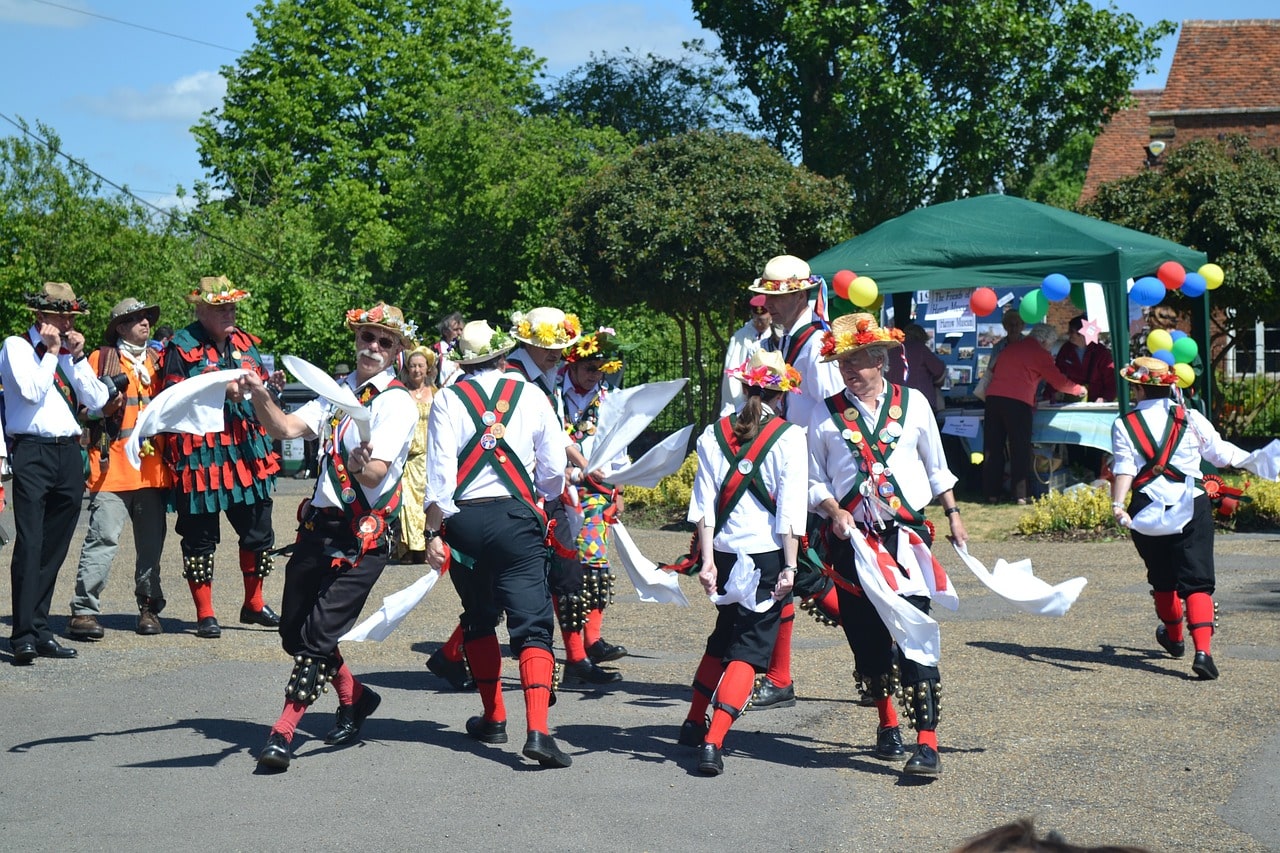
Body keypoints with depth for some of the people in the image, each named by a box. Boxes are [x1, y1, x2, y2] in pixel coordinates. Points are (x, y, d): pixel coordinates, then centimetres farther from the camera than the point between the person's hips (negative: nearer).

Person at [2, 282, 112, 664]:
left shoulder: (70, 350, 18)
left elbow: (97, 400, 7)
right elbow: (31, 391, -14)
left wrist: (78, 357, 0)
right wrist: (50, 352, -7)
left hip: (69, 455, 6)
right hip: (32, 453, -6)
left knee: (54, 548, 8)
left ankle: (40, 630, 14)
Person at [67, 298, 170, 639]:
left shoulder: (158, 359, 19)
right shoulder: (101, 359, 6)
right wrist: (105, 408, -15)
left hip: (152, 466, 5)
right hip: (113, 466, -5)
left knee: (152, 541, 6)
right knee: (103, 537, -12)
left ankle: (149, 607, 16)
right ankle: (84, 610, -11)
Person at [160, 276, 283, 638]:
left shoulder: (245, 342, 13)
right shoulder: (182, 347, -5)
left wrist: (271, 387, -2)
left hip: (247, 450, 6)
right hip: (200, 454, -6)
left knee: (258, 530, 11)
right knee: (200, 535, 1)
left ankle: (253, 604, 26)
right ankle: (205, 615, 10)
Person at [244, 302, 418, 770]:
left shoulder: (398, 403, -6)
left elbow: (377, 476, -18)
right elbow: (286, 428, 2)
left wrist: (364, 465, -41)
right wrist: (261, 396, -16)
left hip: (365, 533, -7)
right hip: (320, 522, 7)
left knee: (320, 632, -12)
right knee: (293, 629, 10)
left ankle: (283, 731, -8)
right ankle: (355, 697, 31)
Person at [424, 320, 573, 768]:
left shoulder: (448, 399, 0)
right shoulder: (531, 395, 3)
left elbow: (440, 471, -6)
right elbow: (555, 470, 5)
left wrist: (434, 533, -3)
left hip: (463, 518, 1)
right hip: (517, 517, -1)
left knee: (479, 620, 20)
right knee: (532, 624, -4)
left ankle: (493, 718, 27)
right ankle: (537, 729, -20)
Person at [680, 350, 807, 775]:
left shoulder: (714, 434, 5)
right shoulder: (789, 437, -4)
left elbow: (704, 504, 0)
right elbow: (791, 507, -10)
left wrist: (708, 561, -1)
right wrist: (789, 566, -8)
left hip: (725, 552, 4)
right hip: (768, 554, -4)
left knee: (723, 638, 25)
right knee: (748, 650, -2)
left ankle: (694, 724, 34)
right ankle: (713, 742, -16)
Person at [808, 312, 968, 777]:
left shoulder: (913, 403, 7)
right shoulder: (826, 415, 4)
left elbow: (936, 467, 18)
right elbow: (815, 482, 7)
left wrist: (953, 514, 18)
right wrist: (835, 511, -11)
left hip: (906, 535, -1)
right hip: (852, 539, 1)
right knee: (867, 638, 8)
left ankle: (927, 744, -14)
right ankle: (887, 725, 31)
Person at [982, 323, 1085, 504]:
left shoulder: (1010, 348, 22)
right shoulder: (1039, 354, 4)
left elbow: (994, 371, 32)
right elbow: (1059, 381, 7)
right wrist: (1079, 390, 24)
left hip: (993, 396, 5)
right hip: (1018, 401, -5)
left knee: (992, 448, 7)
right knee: (1020, 448, 0)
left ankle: (992, 493, 7)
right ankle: (1020, 494, -3)